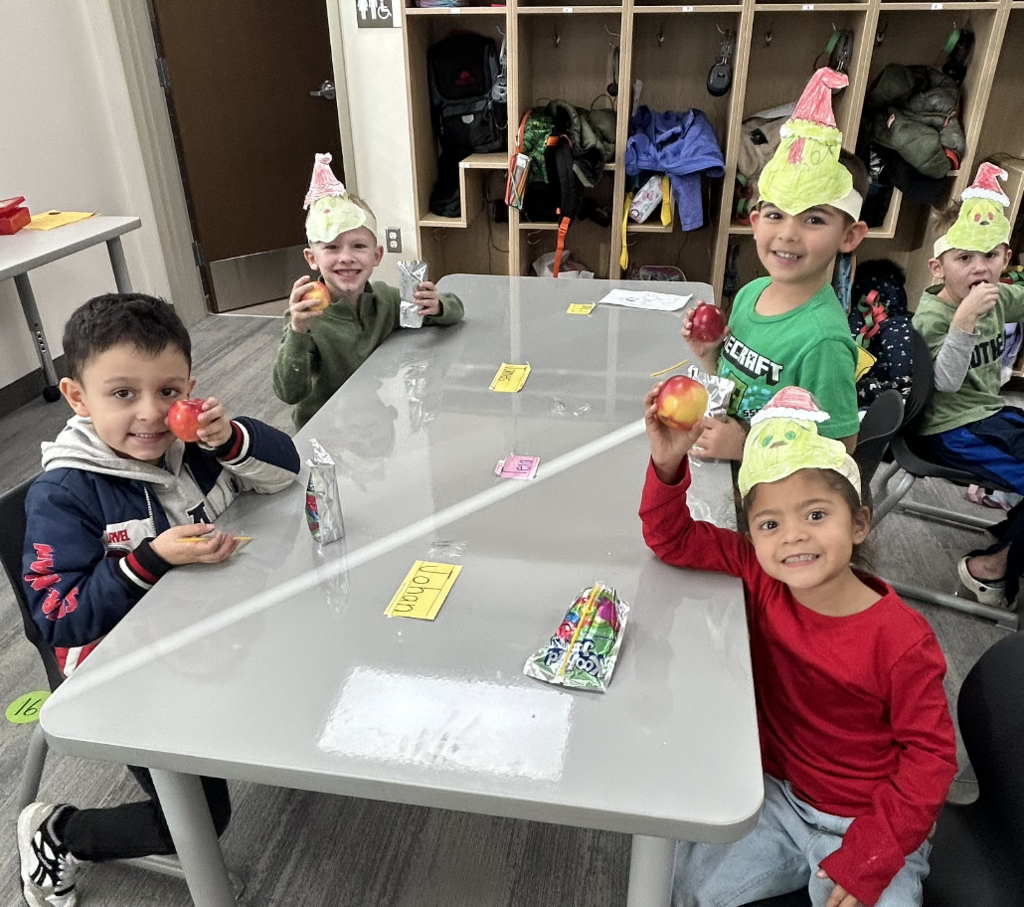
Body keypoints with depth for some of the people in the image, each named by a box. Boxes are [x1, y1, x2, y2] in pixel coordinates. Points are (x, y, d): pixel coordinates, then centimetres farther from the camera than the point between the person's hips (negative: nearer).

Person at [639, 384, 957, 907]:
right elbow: (671, 539, -12)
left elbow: (930, 756, -15)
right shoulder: (758, 580, -14)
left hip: (868, 821, -3)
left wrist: (869, 858, -17)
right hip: (777, 795, 3)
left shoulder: (902, 641, -23)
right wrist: (667, 463, -31)